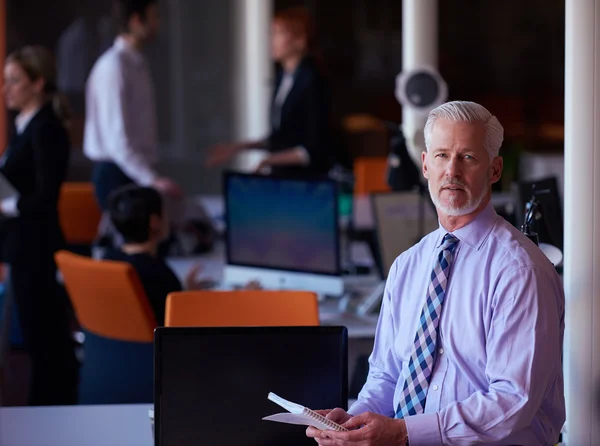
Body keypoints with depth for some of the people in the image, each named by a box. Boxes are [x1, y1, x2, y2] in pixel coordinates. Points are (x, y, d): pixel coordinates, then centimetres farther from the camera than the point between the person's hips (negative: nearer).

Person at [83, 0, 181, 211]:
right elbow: (117, 140, -22)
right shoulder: (113, 67, -15)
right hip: (117, 173, -8)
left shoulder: (138, 64, 14)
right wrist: (153, 180, -29)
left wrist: (152, 176, 13)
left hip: (137, 172, 8)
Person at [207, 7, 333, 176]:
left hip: (305, 177, -7)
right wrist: (240, 147, 12)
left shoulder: (312, 82, -13)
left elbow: (315, 149, -16)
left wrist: (271, 160, -22)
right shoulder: (283, 77, 10)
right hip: (280, 175, 7)